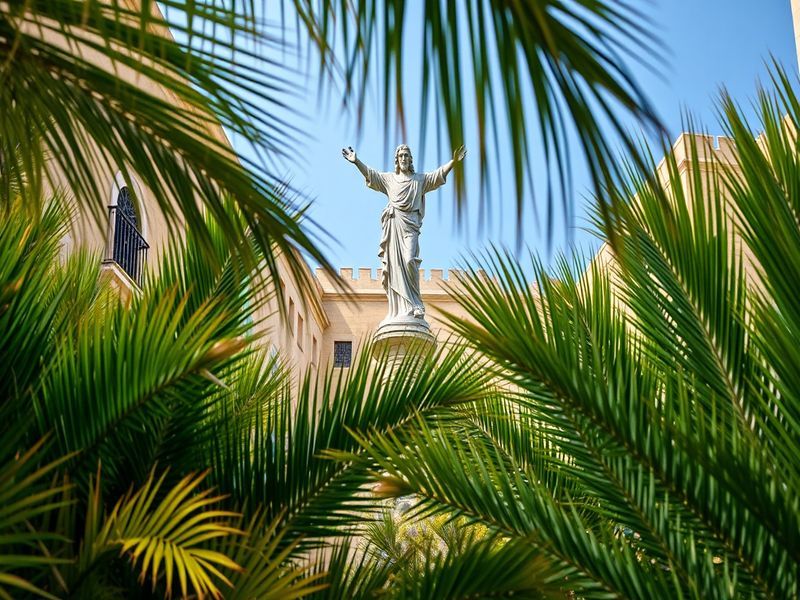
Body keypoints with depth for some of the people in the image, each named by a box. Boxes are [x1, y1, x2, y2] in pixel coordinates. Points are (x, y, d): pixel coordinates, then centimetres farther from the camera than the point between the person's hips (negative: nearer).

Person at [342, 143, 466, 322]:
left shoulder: (420, 179, 18)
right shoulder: (389, 178, 21)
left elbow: (439, 174, 7)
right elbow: (370, 173, 13)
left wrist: (454, 161, -8)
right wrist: (356, 161, -2)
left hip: (409, 225, -2)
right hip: (392, 225, 2)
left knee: (409, 261, -19)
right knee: (394, 265, -4)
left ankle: (415, 306, -13)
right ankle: (398, 310, -4)